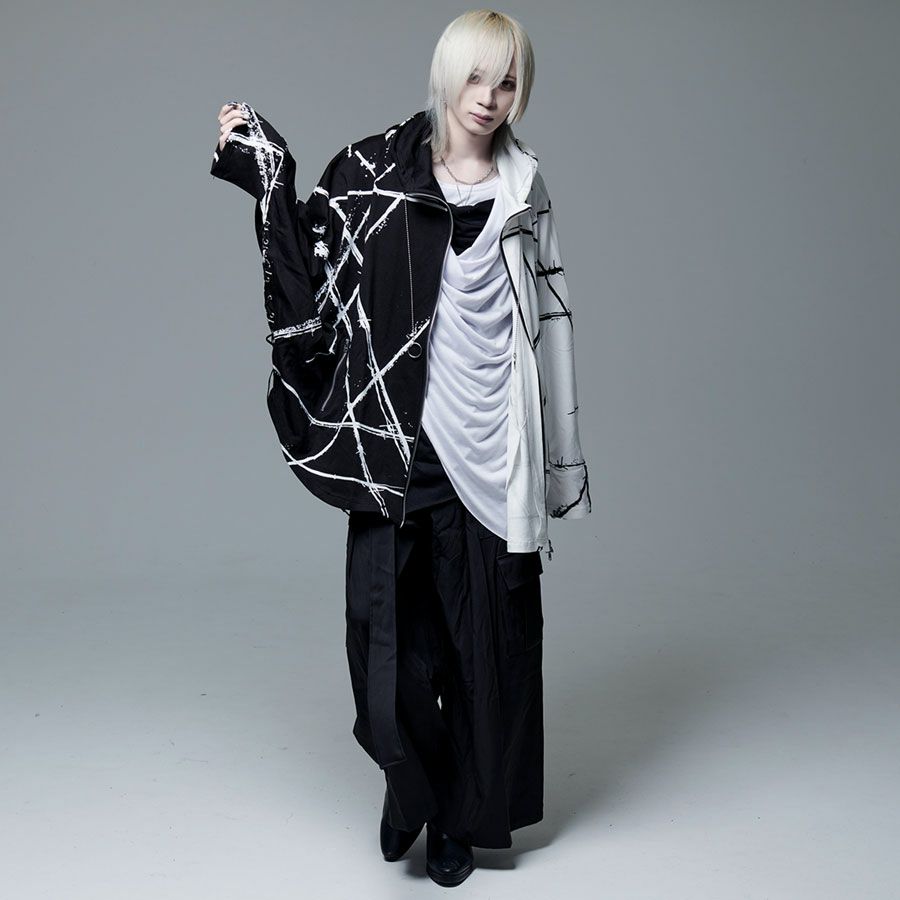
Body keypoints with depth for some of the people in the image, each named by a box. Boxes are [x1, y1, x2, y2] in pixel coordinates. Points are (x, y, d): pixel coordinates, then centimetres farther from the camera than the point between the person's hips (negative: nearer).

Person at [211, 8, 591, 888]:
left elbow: (547, 321, 9)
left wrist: (556, 458, 7)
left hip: (489, 444, 1)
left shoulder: (525, 192, 8)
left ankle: (463, 814, 23)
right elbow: (312, 269, 0)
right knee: (388, 612, -2)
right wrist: (267, 176, -6)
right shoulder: (374, 170, 3)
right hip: (398, 435, -1)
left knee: (485, 624, 6)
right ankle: (413, 781, 24)